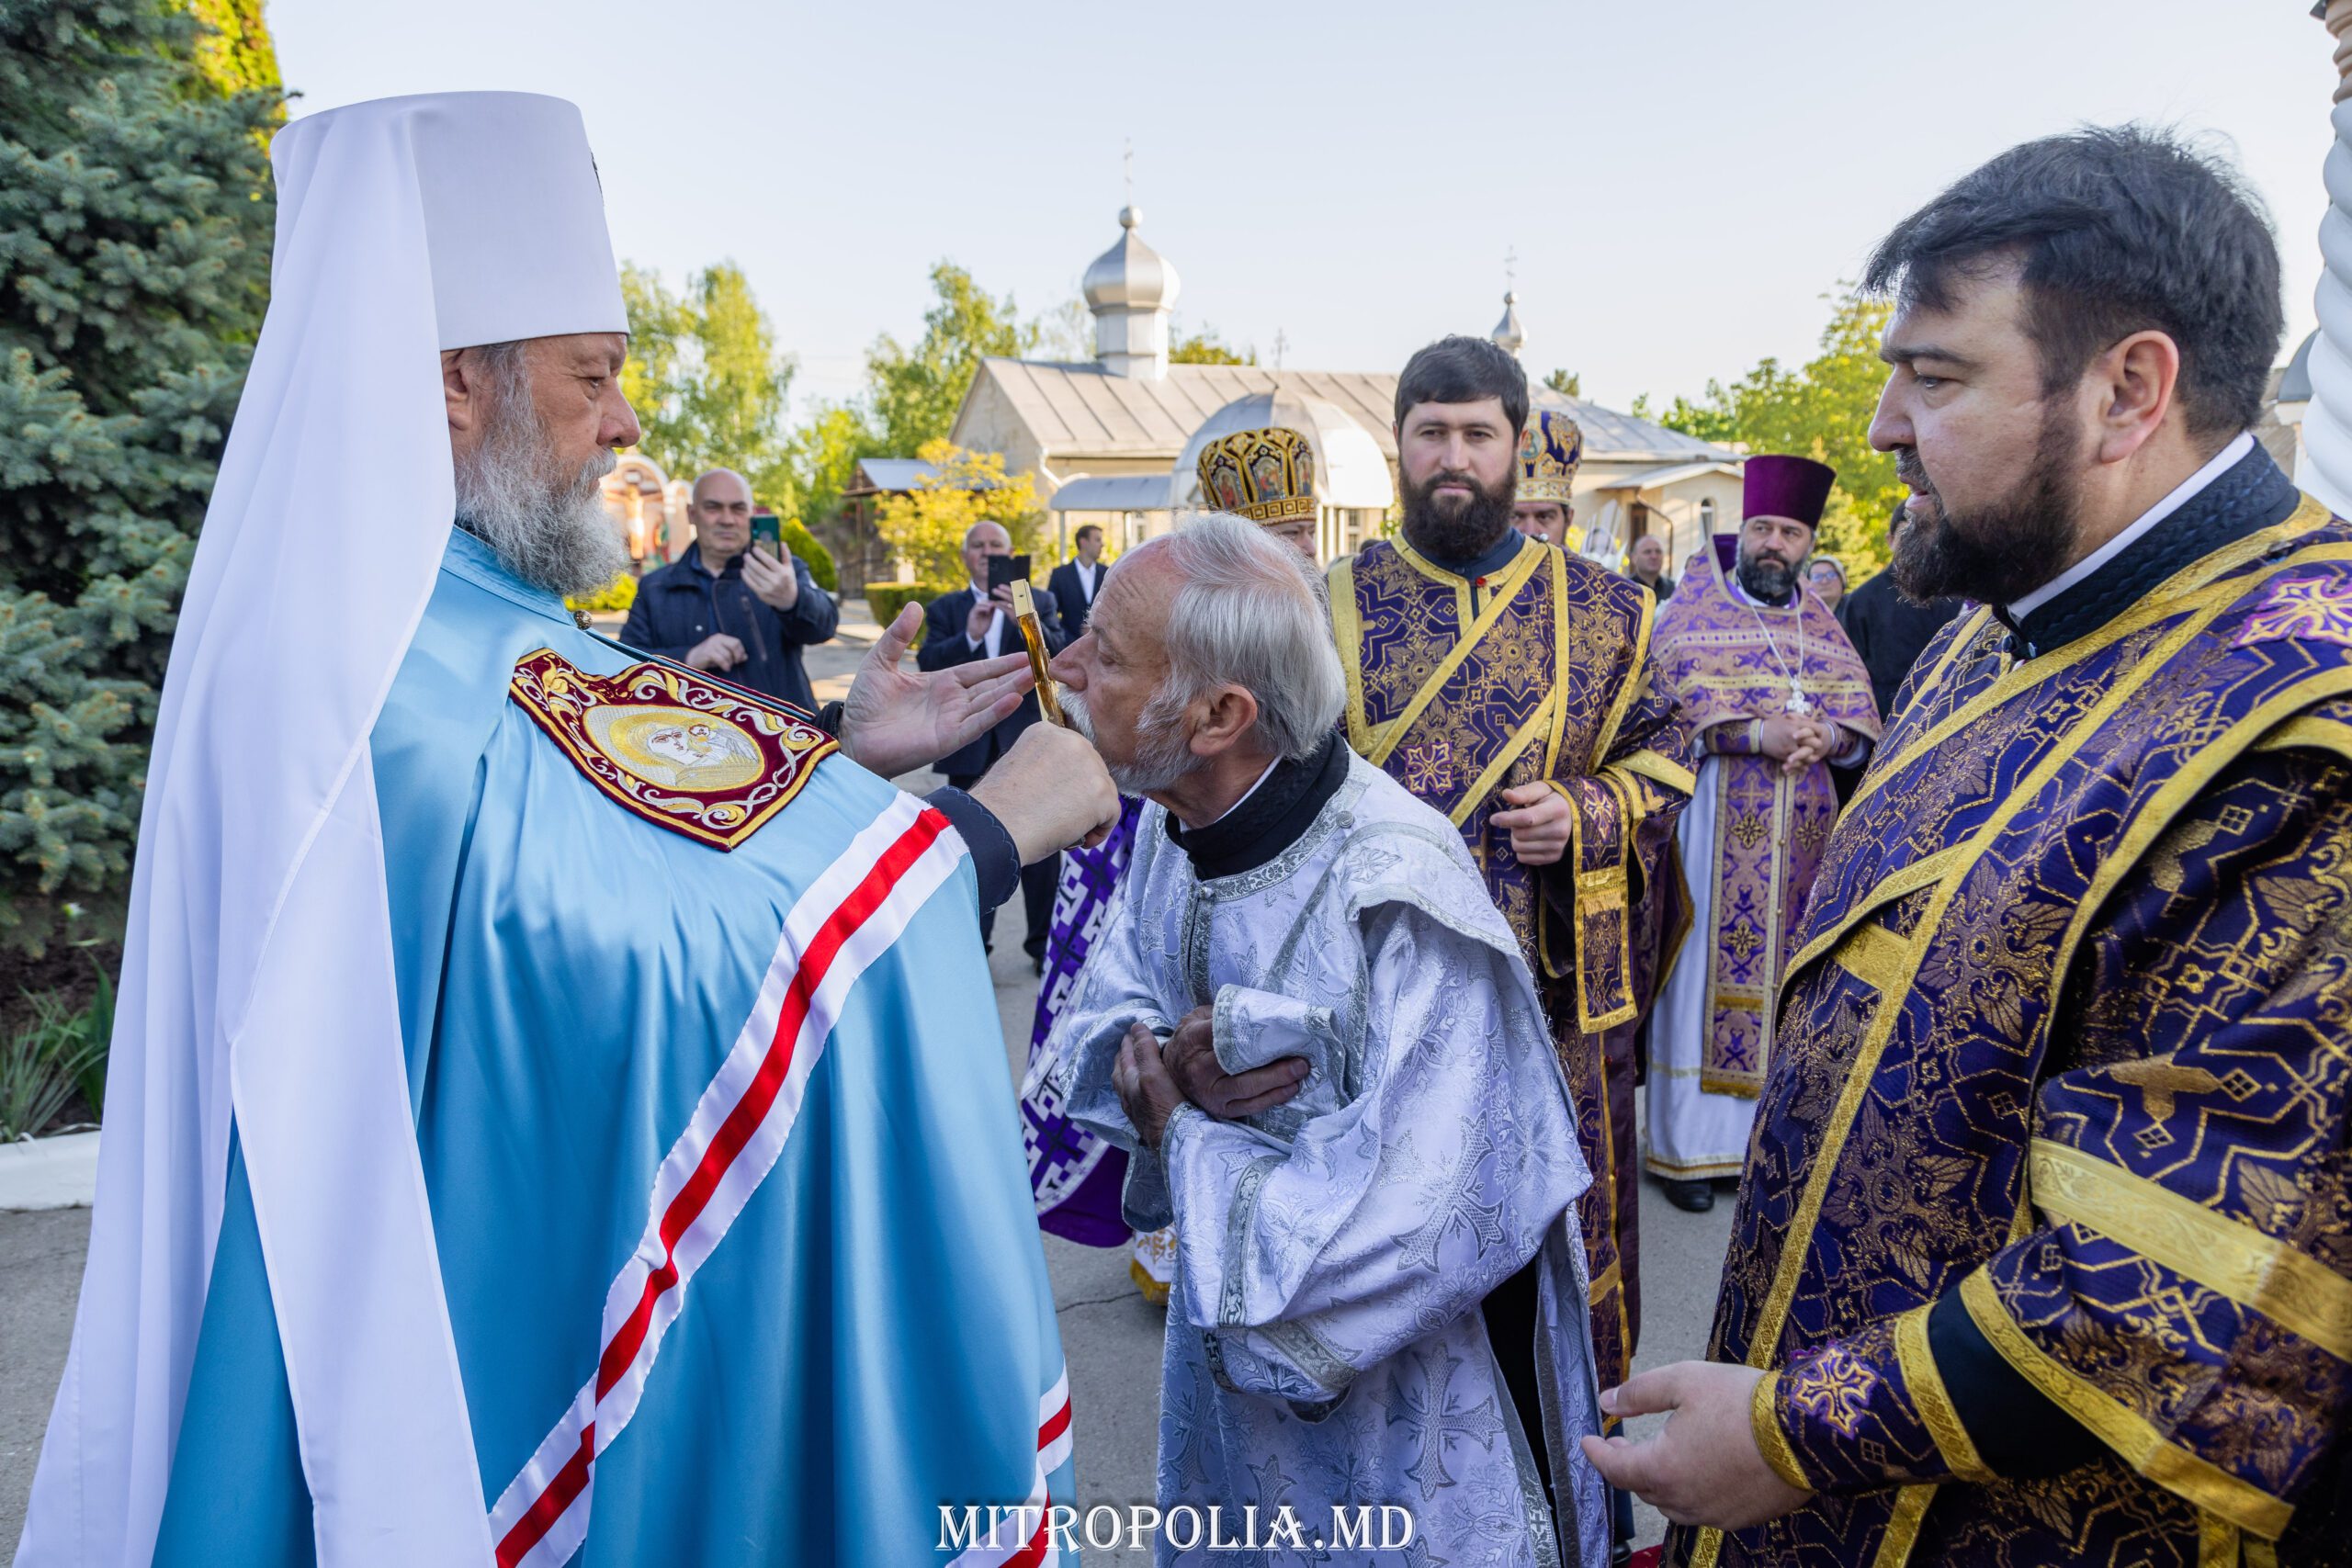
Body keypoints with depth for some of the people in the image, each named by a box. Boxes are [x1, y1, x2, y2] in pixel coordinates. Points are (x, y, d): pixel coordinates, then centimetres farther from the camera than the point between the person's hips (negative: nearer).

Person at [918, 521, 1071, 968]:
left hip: (1027, 741, -1)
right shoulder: (946, 609, 7)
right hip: (970, 744, 1)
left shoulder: (1038, 602, 5)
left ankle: (1045, 943, 14)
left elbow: (1058, 653, -11)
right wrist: (968, 637, -24)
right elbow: (928, 664, -8)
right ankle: (972, 944, 21)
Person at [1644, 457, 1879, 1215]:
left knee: (1790, 973, 6)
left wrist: (1822, 737, -14)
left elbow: (1861, 716, 8)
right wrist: (1758, 734, -21)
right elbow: (1675, 698, -10)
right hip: (1717, 825, -4)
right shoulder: (1692, 608, 3)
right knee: (1709, 969, -2)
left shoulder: (1822, 623, 15)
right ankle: (1690, 1145, 6)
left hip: (1804, 831, 4)